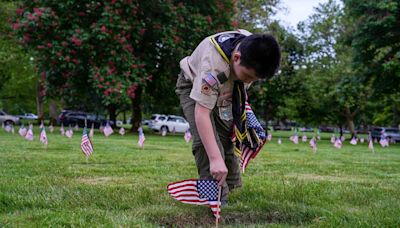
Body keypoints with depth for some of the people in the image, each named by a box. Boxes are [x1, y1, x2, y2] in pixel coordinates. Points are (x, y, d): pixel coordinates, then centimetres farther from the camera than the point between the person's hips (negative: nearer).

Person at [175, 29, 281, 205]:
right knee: (205, 140, -23)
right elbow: (201, 113, -46)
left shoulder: (253, 50, -25)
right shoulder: (214, 65, -44)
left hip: (224, 92, 6)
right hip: (194, 87, -6)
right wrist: (215, 159, -51)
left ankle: (231, 189, 15)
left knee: (226, 140, 3)